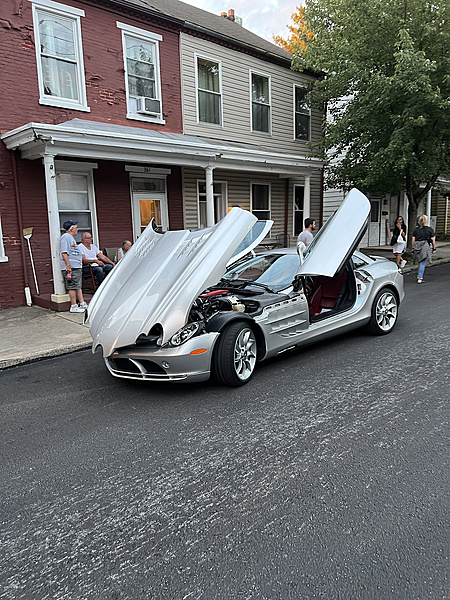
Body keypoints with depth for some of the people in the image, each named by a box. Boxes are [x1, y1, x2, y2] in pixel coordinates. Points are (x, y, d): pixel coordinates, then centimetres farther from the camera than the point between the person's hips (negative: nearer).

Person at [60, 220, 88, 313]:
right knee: (72, 287, -7)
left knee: (78, 286, 13)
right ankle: (73, 306, -4)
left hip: (77, 267, 11)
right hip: (71, 268, -11)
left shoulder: (71, 238, 22)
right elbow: (64, 253, -18)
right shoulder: (65, 237, -10)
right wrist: (68, 265, -24)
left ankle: (82, 303, 18)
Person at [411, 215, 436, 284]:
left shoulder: (416, 229, 7)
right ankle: (420, 279, -4)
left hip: (417, 247, 4)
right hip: (425, 247, -4)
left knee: (421, 262, 18)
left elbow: (413, 240, 8)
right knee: (422, 263, -2)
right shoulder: (430, 230, -1)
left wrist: (413, 248, 15)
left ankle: (419, 276, 16)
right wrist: (434, 248, 9)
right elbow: (433, 240, -1)